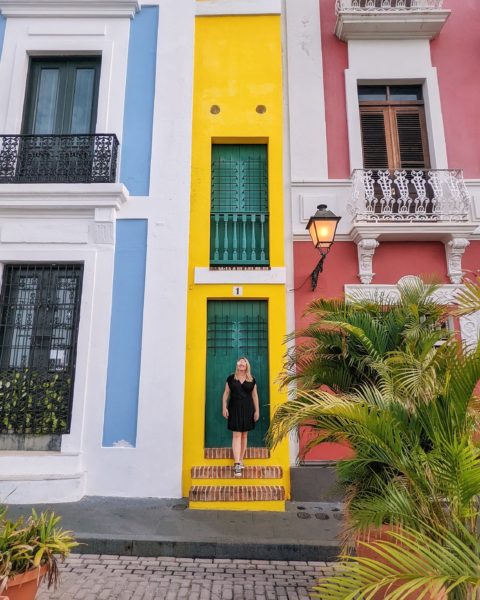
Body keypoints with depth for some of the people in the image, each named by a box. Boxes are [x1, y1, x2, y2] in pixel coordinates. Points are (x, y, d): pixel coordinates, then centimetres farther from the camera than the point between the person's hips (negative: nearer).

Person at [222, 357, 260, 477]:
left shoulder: (251, 379, 6)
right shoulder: (231, 378, 4)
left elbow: (255, 395, 8)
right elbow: (226, 393, 5)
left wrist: (257, 410, 4)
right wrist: (224, 408, -3)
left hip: (247, 409, 2)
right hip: (235, 409, -2)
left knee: (244, 435, 7)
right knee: (236, 435, -7)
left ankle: (241, 460, 18)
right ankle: (237, 464, -10)